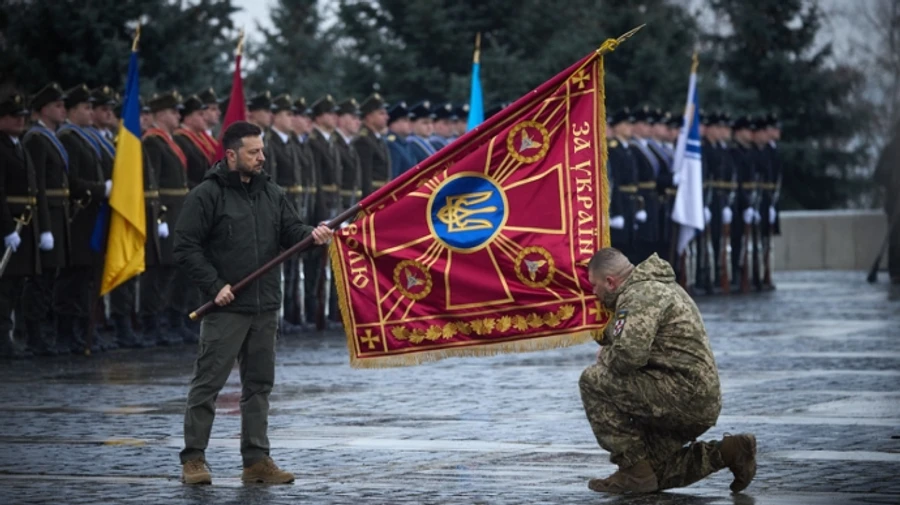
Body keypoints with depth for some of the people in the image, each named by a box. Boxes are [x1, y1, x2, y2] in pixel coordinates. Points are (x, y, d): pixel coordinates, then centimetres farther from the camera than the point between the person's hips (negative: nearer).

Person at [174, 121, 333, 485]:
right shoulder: (207, 195, -7)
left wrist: (311, 234, -12)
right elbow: (186, 247, -9)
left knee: (259, 385, 10)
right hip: (225, 309, -6)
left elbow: (290, 231, 10)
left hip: (265, 308, 6)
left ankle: (256, 460, 16)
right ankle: (193, 459, 3)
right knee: (207, 384, -3)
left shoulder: (271, 193, 12)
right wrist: (214, 285, -14)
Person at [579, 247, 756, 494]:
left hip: (686, 395, -11)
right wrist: (607, 339, 10)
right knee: (652, 472, 17)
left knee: (593, 381, -12)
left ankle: (634, 470, -9)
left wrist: (604, 355, -6)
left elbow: (628, 356, -27)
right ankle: (728, 453, 11)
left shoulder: (640, 295, -15)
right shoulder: (655, 286, 19)